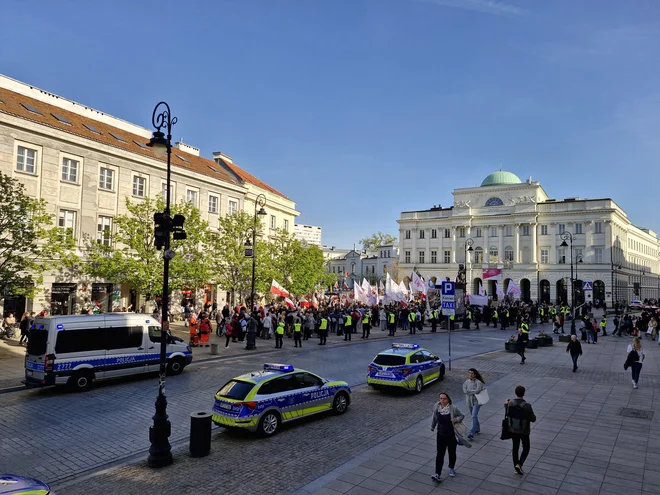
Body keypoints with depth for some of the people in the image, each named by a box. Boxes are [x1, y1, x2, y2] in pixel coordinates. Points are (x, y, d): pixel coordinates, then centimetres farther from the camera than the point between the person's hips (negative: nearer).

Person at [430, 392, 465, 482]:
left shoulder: (453, 409, -17)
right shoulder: (436, 408, -9)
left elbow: (462, 416, -2)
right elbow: (434, 418, 9)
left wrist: (456, 419, -22)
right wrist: (432, 427, 21)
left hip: (451, 435, -1)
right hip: (441, 435, 1)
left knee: (452, 453, 17)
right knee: (440, 454, -3)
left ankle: (451, 468, 41)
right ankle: (437, 474, -2)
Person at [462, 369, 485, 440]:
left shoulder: (478, 382, -14)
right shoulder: (466, 382, -1)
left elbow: (477, 390, -27)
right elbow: (464, 391, -11)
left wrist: (469, 391, -15)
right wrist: (474, 392, -18)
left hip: (476, 401, -5)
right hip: (469, 401, 5)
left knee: (474, 416, -14)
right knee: (473, 416, 17)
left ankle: (472, 433, -15)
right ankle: (477, 429, 37)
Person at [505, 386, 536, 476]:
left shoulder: (510, 404, -14)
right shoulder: (527, 406, -25)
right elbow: (533, 419, -15)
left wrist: (505, 404, 19)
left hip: (513, 430, 4)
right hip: (524, 431, -3)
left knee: (515, 447, 20)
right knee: (526, 449, 17)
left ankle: (516, 468, 28)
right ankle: (519, 464, 0)